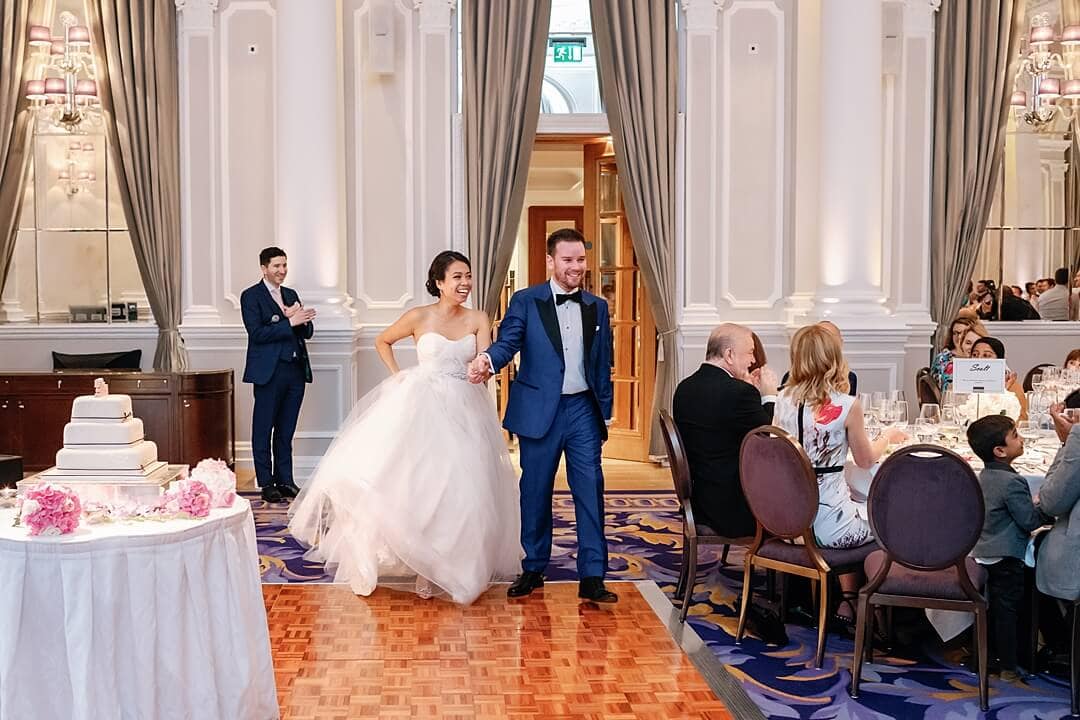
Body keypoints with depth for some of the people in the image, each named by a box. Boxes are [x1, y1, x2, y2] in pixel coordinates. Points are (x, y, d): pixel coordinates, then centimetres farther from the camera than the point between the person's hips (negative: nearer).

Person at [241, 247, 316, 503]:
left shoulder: (291, 295, 17)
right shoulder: (251, 296, -3)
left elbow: (308, 332, 13)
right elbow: (257, 333, -15)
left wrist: (300, 318, -8)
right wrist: (290, 322, -19)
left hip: (296, 370, 6)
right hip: (269, 372, -6)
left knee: (286, 429, 11)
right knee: (263, 429, 2)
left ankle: (285, 480, 18)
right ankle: (266, 483, 9)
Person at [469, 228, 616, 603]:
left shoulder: (597, 307, 10)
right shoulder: (526, 301, 1)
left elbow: (603, 364, 12)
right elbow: (508, 341, -12)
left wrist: (606, 412, 9)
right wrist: (488, 360, -35)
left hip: (583, 410, 2)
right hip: (540, 411, -2)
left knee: (590, 491, -1)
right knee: (535, 492, 8)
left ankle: (592, 577, 4)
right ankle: (533, 569, 22)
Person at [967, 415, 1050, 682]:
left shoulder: (984, 477, 8)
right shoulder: (1012, 482, -21)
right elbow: (1030, 520, -17)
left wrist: (1032, 504, 15)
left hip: (984, 554, 9)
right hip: (1006, 557, -9)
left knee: (994, 608, 18)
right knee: (1007, 610, 0)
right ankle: (1008, 667, 8)